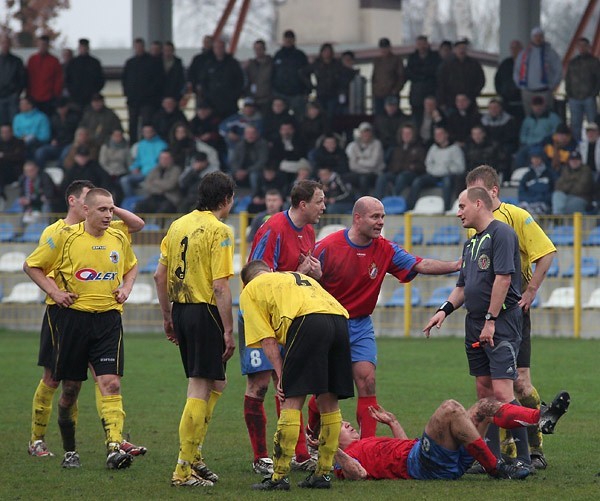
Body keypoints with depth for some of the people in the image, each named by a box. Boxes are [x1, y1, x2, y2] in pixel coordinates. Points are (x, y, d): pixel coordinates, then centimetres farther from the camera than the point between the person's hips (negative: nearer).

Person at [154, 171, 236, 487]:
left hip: (180, 309, 8)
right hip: (206, 311, -8)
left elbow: (160, 276, 13)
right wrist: (228, 331, -14)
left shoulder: (178, 225, 11)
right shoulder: (218, 231, -11)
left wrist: (168, 317, 22)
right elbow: (220, 287, -16)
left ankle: (193, 457, 20)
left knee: (214, 384, 19)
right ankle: (184, 469, -5)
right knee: (201, 388, -4)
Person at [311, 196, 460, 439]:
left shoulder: (385, 249, -4)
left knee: (367, 382, -10)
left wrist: (456, 265, -21)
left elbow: (420, 265, -8)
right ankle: (311, 437, 28)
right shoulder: (328, 246, -14)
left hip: (361, 325, 3)